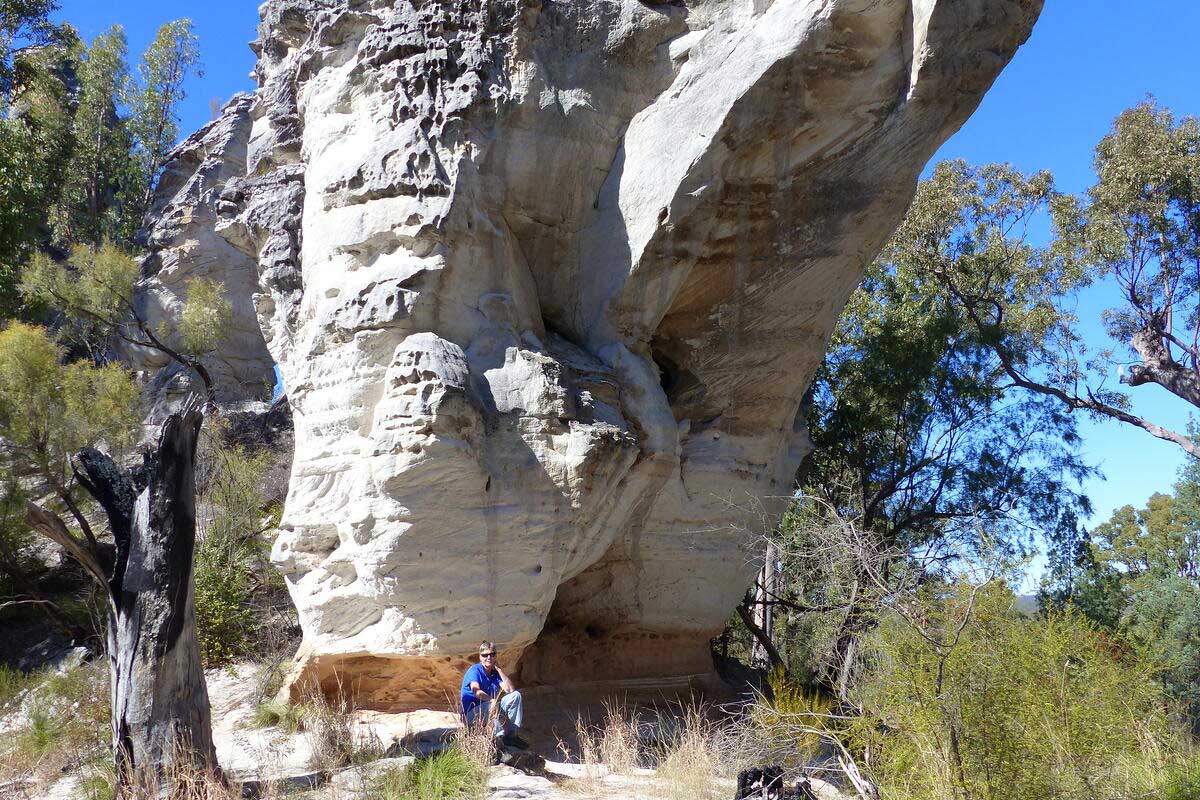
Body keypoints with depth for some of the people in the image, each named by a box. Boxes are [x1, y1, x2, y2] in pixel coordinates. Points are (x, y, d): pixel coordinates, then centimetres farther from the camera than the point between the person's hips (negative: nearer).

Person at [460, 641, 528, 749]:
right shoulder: (474, 670, -13)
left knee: (516, 696, -7)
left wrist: (498, 668, -6)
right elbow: (476, 691, -32)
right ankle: (502, 736, -23)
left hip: (489, 711, 7)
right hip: (471, 714, -7)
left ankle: (512, 734, -12)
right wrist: (492, 700, -49)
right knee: (495, 707, -37)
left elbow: (510, 690, -7)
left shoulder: (495, 673, 7)